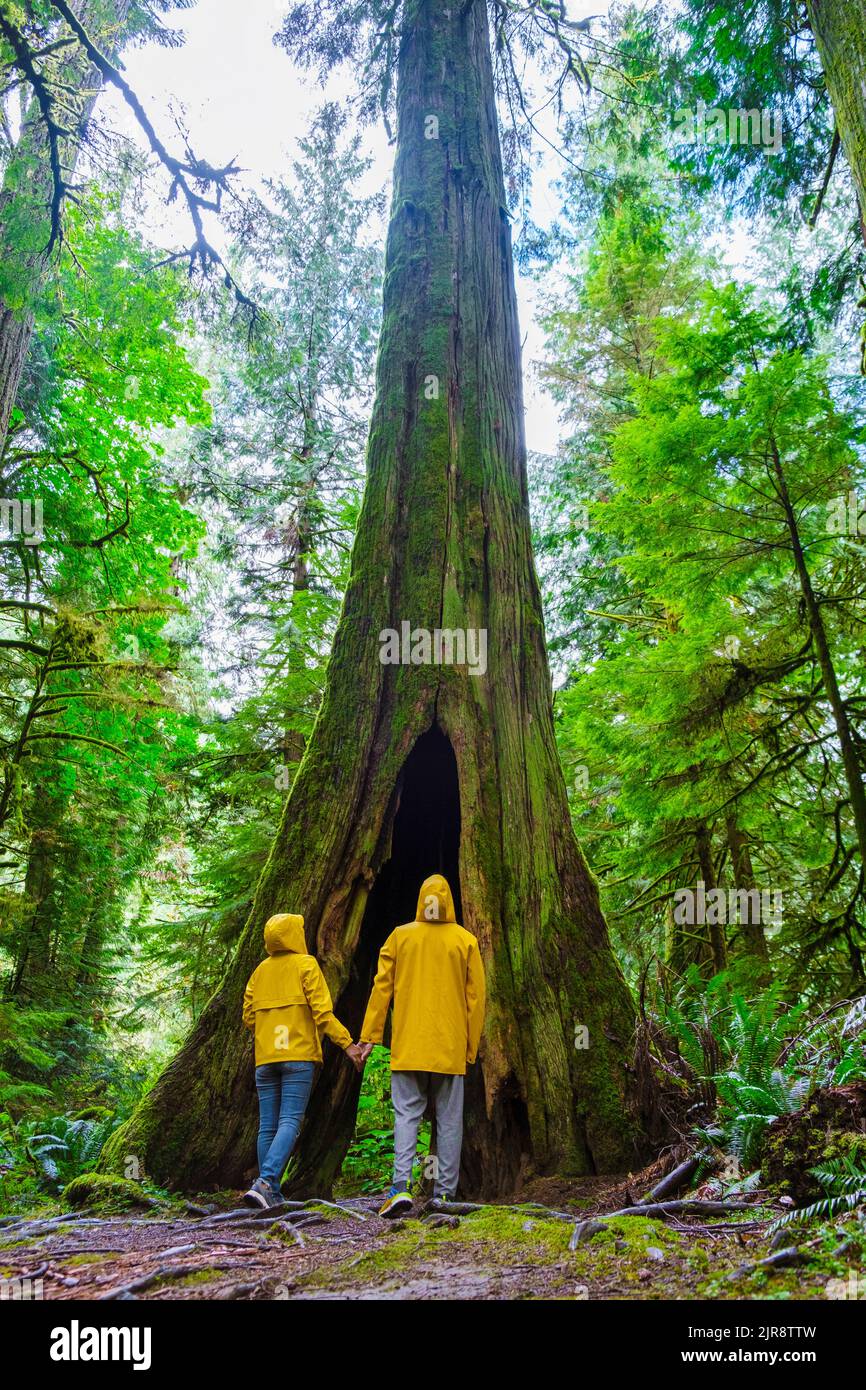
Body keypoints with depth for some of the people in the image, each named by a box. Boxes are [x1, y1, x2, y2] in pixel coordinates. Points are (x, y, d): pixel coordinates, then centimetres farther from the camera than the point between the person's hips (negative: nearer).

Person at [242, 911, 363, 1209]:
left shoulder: (260, 971, 14)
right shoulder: (306, 964, -2)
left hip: (265, 1058, 5)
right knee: (290, 1122, -7)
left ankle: (271, 1195, 9)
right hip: (298, 1055, -5)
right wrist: (347, 1043, -7)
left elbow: (249, 1017, 12)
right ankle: (265, 1182, -21)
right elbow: (322, 1012, -10)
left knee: (268, 1126, 7)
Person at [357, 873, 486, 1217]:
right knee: (449, 1119, 8)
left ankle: (401, 1186, -9)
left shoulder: (400, 937, 1)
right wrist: (472, 1047, 8)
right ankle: (444, 1194, 11)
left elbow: (381, 988, 0)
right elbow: (476, 997, 0)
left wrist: (369, 1037, 5)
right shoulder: (466, 940, 0)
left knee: (406, 1115, 5)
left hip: (408, 1046, 0)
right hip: (451, 1048, 0)